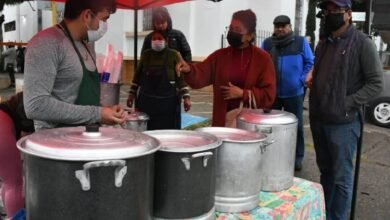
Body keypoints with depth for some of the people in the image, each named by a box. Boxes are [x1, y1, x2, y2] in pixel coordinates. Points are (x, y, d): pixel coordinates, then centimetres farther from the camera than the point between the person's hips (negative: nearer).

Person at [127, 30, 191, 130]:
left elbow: (181, 78, -3)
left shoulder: (174, 55, -3)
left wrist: (186, 97, -10)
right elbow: (138, 76, 14)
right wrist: (132, 94, 11)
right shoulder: (146, 54, 7)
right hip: (146, 100, 3)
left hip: (167, 101, -3)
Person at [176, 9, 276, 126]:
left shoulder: (263, 58, -3)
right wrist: (189, 70, -26)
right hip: (223, 122, 3)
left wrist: (243, 94, -16)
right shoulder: (220, 55, 6)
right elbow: (200, 75, -4)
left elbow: (269, 95, -6)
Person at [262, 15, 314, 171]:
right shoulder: (267, 43, 3)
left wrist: (302, 80, -8)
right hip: (271, 93, 2)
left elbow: (310, 63, 1)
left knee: (296, 126, 6)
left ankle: (297, 157, 18)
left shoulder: (301, 42, -3)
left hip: (294, 93, -2)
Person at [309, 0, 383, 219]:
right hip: (319, 121, 6)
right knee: (326, 171, 16)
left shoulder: (362, 43, -7)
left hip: (344, 123, -6)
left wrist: (348, 104, -16)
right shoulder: (323, 45, 13)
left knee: (342, 177, 0)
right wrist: (314, 110, 9)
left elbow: (376, 83, -10)